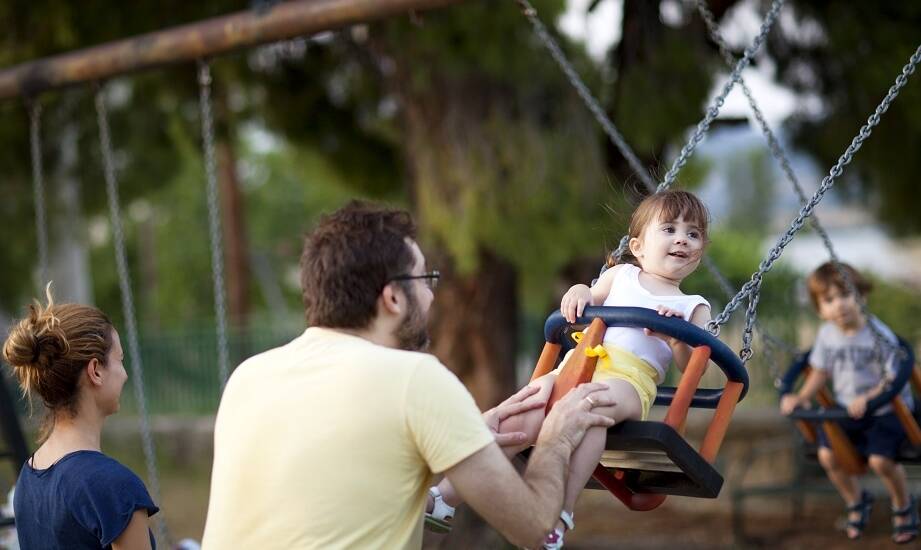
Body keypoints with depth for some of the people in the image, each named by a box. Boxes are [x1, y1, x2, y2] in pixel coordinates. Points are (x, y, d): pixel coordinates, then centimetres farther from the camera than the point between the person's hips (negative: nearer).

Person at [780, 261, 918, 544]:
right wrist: (801, 397, -5)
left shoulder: (879, 335, -20)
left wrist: (867, 399, -31)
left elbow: (894, 379, -18)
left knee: (880, 458, -22)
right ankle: (856, 502, 20)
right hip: (848, 409, 5)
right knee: (827, 454, -10)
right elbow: (820, 372, 9)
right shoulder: (827, 335, -3)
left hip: (886, 407, -5)